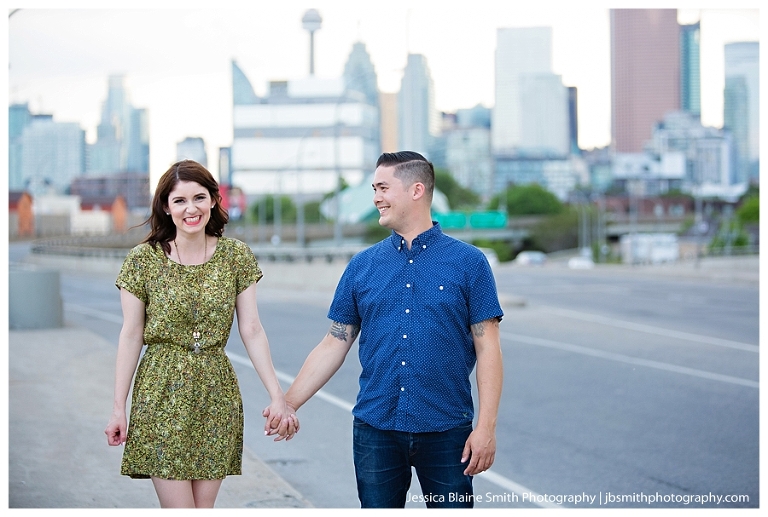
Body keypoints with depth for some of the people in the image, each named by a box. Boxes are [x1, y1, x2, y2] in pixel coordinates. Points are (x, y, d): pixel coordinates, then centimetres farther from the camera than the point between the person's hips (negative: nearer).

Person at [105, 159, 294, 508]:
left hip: (216, 395, 2)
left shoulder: (236, 255, 3)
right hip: (162, 395, -2)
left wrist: (277, 395, -4)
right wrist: (118, 408, -2)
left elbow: (251, 330, 2)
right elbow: (131, 336, 0)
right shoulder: (144, 259, -3)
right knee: (177, 507, -5)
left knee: (205, 505, 6)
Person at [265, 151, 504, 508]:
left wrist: (486, 426, -11)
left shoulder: (467, 263, -2)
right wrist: (289, 403, 2)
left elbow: (487, 348, -4)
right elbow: (334, 344, 9)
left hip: (446, 431, -2)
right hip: (375, 431, 3)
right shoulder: (363, 265, 7)